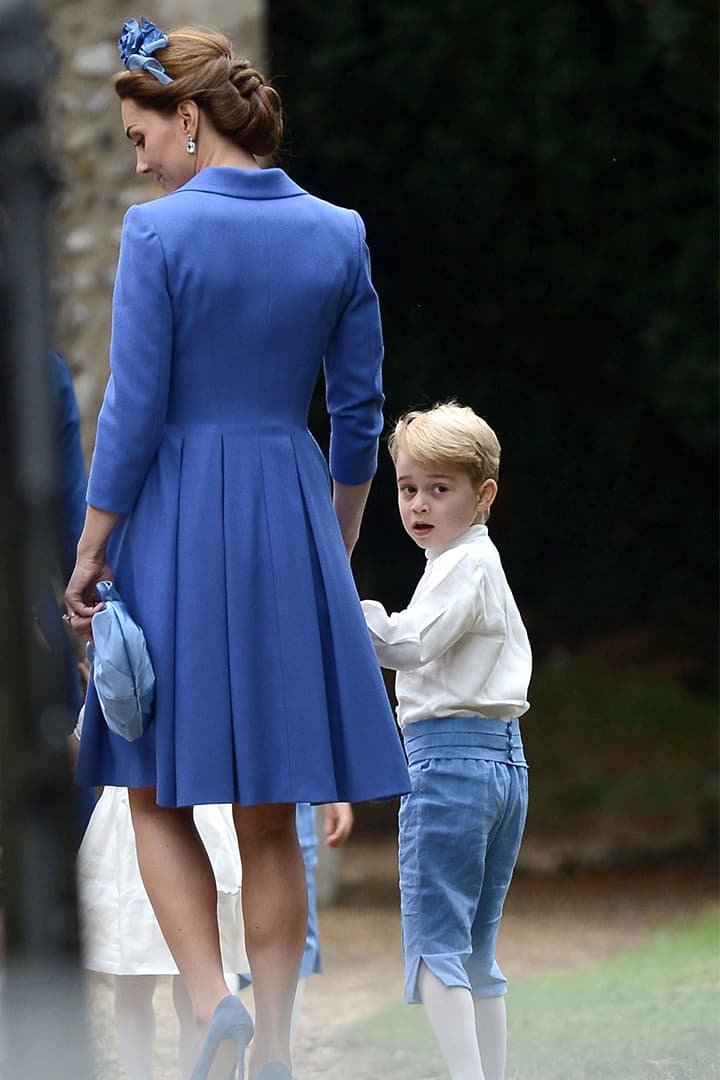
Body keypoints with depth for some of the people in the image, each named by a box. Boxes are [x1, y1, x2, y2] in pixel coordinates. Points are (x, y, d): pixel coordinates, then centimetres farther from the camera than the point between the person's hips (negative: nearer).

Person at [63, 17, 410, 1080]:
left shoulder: (160, 232, -12)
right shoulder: (338, 235, 3)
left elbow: (134, 412, -12)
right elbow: (360, 411, 8)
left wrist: (89, 554, -4)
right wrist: (338, 548, 20)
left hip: (176, 515, -4)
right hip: (292, 516, 4)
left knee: (161, 796, 9)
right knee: (271, 816, 10)